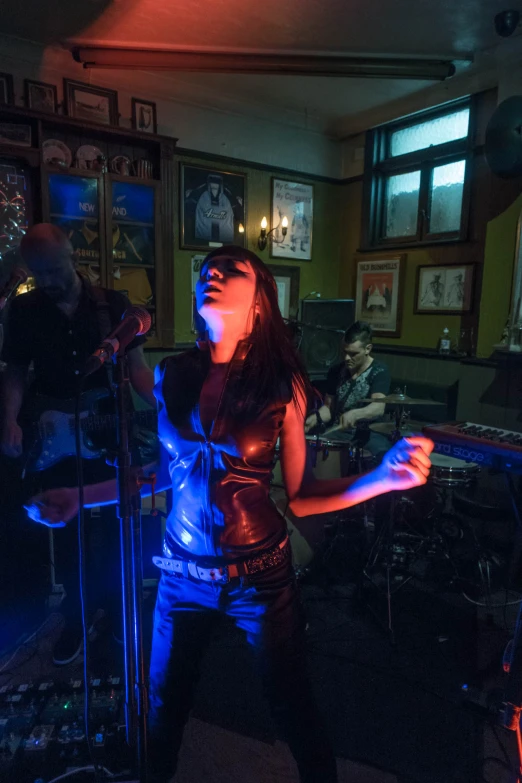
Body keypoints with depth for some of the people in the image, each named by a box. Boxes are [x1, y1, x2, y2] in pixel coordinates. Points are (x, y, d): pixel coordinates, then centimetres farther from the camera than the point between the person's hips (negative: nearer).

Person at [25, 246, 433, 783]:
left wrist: (383, 479, -22)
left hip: (261, 576, -3)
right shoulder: (171, 376, -6)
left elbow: (297, 496, -9)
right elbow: (166, 471, 5)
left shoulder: (282, 385, -13)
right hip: (183, 572, 3)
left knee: (293, 708, 16)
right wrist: (81, 497, 4)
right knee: (164, 704, 23)